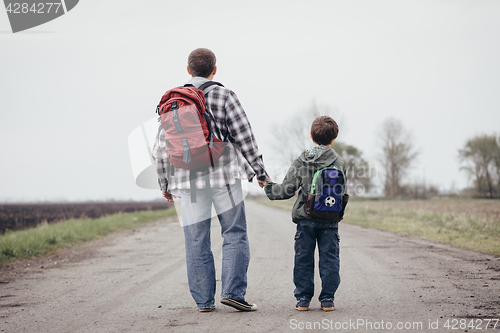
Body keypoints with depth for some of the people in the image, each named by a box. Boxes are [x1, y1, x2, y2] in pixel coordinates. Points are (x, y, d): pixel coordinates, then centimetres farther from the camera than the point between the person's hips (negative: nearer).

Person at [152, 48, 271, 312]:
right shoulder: (224, 96, -3)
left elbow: (161, 149, 8)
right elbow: (245, 138, -5)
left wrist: (164, 183, 17)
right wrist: (260, 172, 4)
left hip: (188, 180, 3)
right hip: (224, 175, -3)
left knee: (196, 241, 7)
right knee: (235, 234, 6)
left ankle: (204, 300, 9)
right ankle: (233, 291, -4)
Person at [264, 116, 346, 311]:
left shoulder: (301, 161, -3)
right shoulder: (339, 163, 1)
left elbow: (288, 190, -4)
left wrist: (269, 188, 12)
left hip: (305, 219, 0)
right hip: (330, 220, 0)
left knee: (303, 259, 8)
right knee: (329, 258, 7)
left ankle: (303, 299, 10)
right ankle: (327, 299, 7)